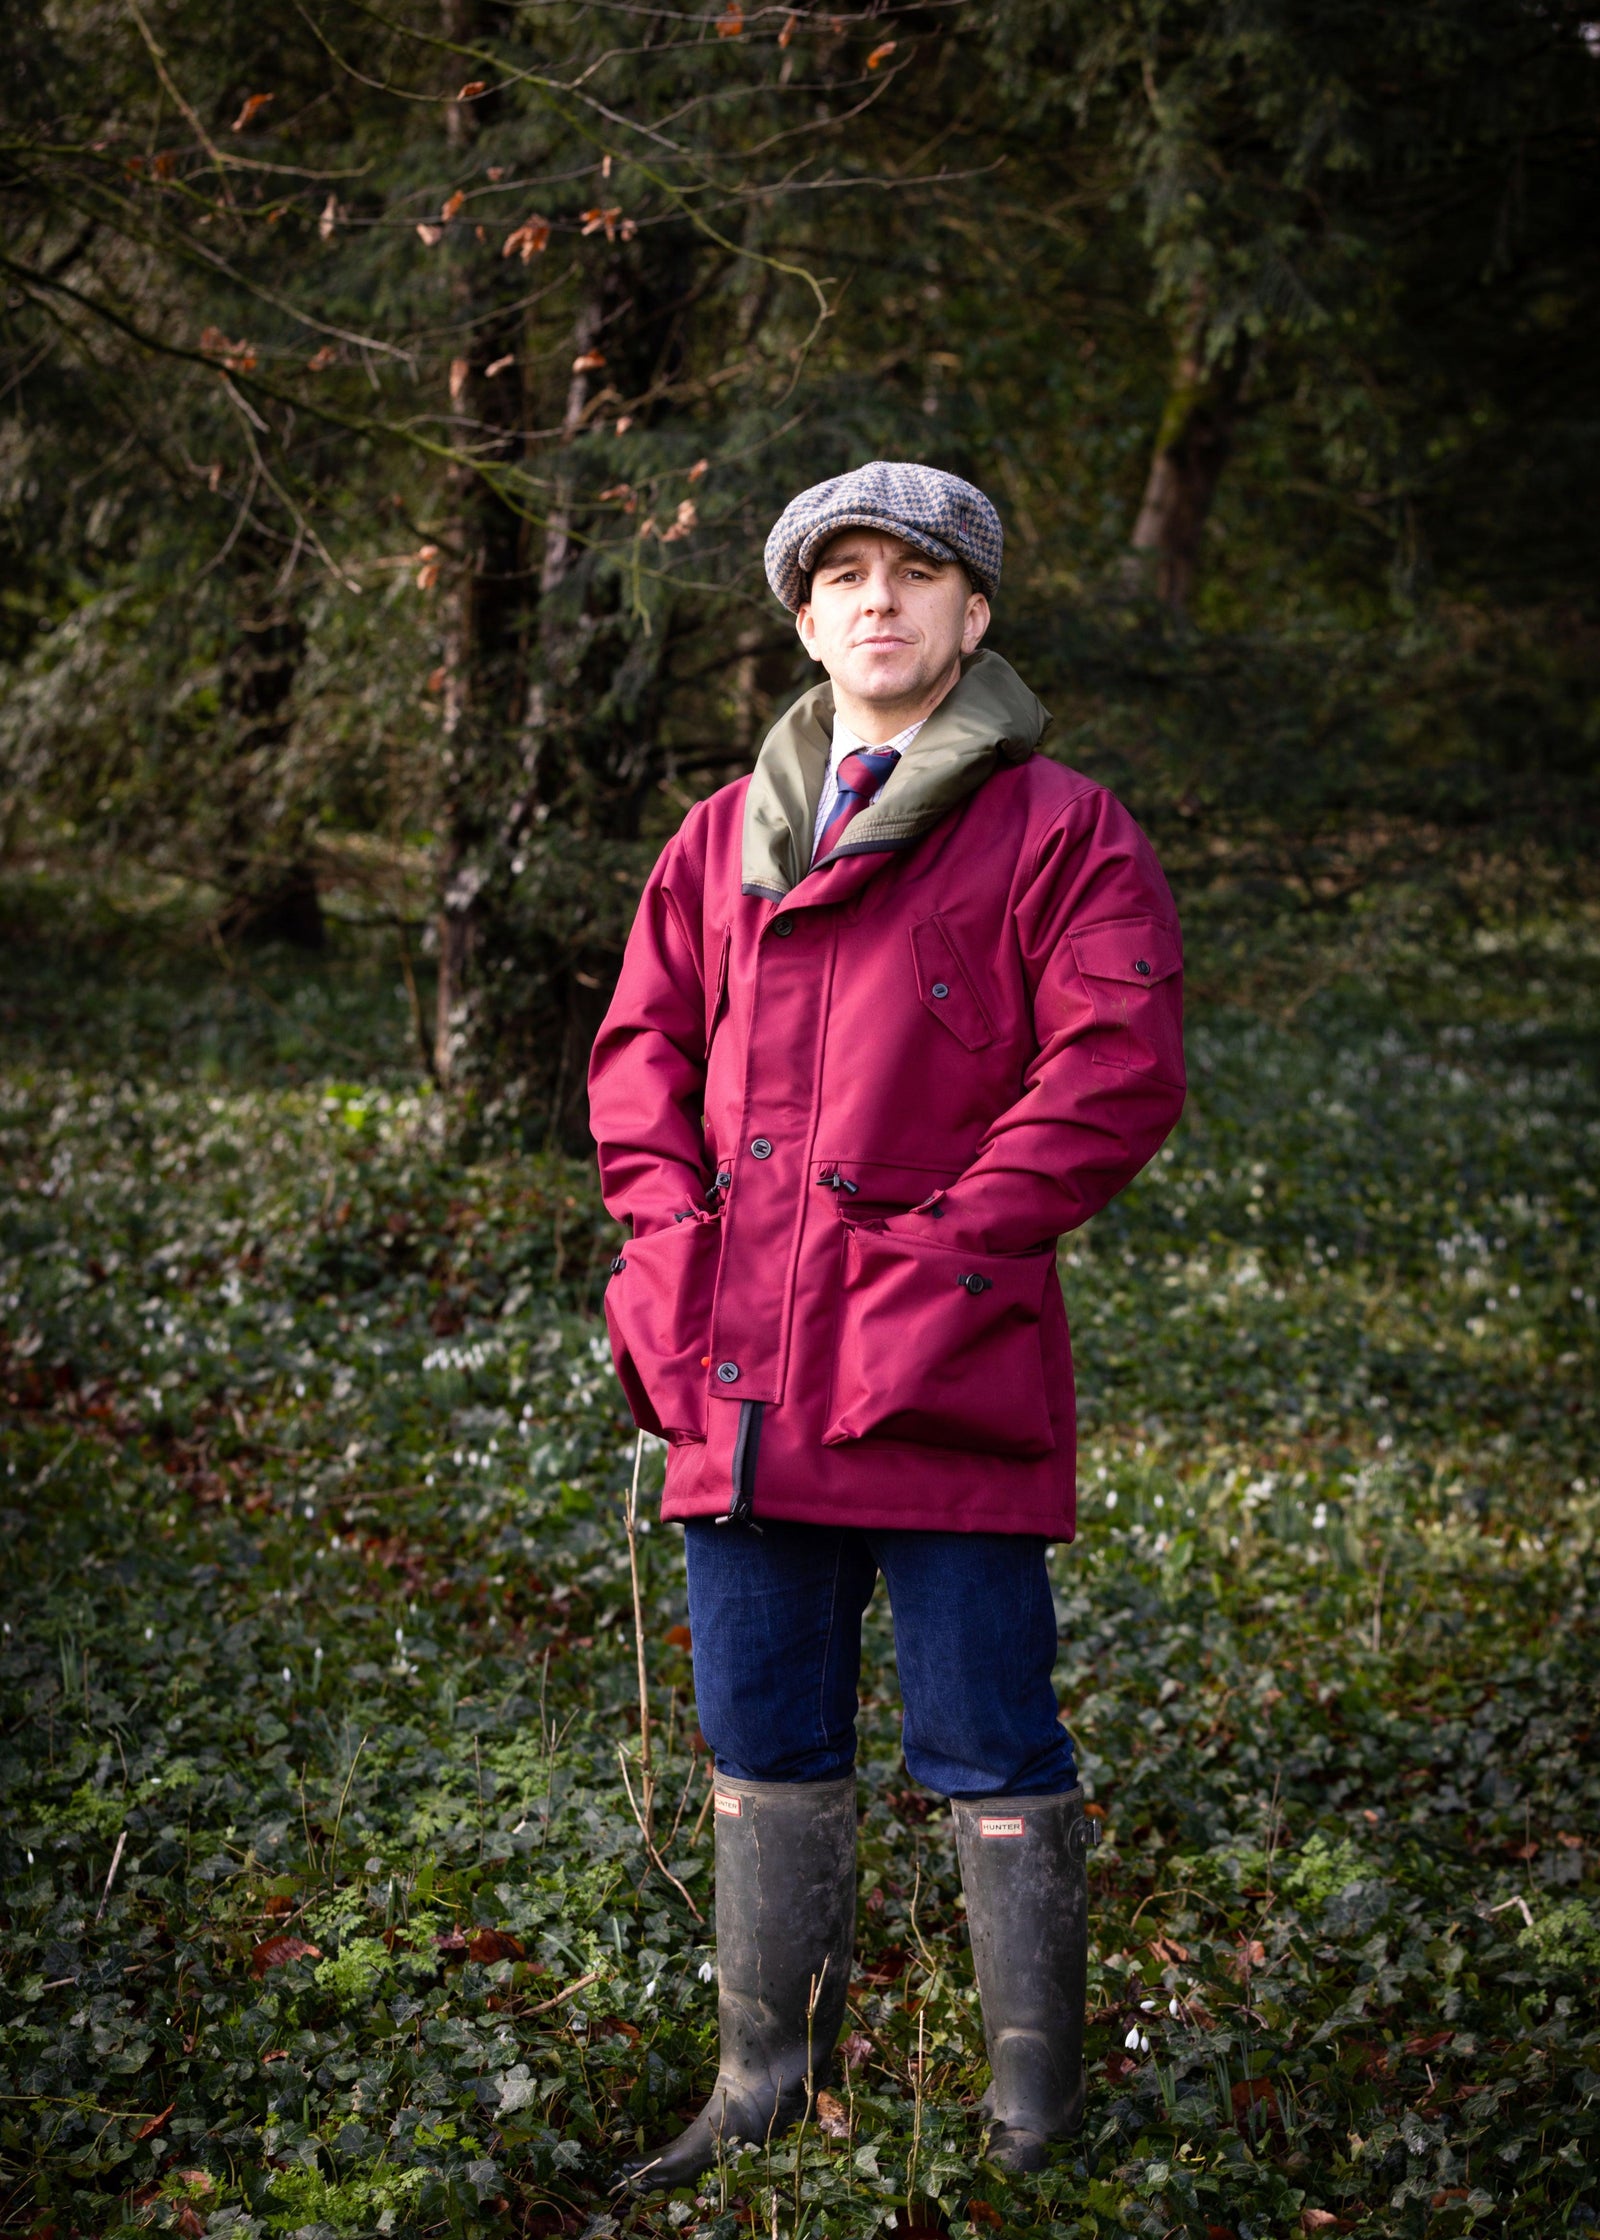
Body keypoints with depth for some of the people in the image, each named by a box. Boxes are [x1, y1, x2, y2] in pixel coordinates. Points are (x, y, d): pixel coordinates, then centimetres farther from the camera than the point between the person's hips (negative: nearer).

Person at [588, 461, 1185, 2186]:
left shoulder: (1058, 832, -1)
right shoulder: (727, 835, 15)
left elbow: (1117, 1072, -9)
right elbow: (642, 1041, 17)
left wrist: (947, 1247, -16)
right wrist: (674, 1232, 1)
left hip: (941, 1365, -5)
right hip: (746, 1366, 5)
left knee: (987, 1748, 2)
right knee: (762, 1738, 13)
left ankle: (1032, 2107, 17)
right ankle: (768, 2081, 27)